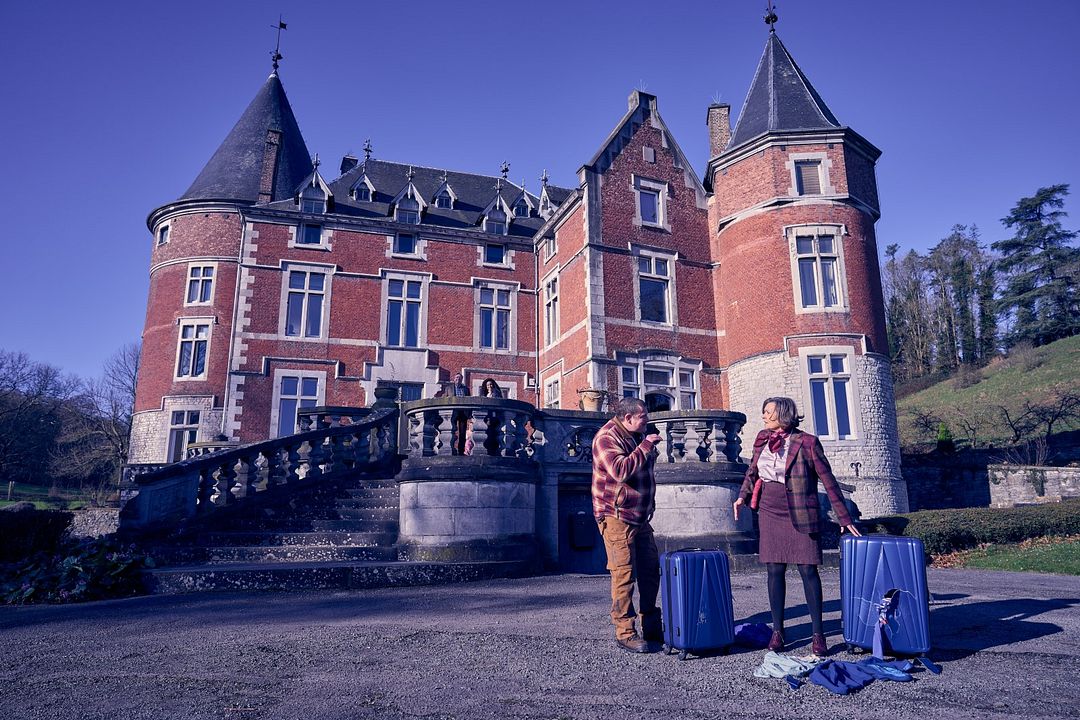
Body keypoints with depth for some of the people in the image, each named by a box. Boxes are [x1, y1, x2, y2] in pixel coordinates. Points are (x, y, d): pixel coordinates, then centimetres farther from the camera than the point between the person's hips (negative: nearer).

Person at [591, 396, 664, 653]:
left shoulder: (637, 435, 15)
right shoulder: (607, 437, -14)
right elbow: (620, 470, -29)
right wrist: (645, 446, -22)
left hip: (640, 516, 9)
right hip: (617, 516, -9)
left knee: (651, 570, 12)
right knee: (624, 574, -6)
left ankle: (652, 628, 24)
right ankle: (624, 632, 4)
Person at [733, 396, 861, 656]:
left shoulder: (806, 442, -8)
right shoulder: (762, 439, 7)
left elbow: (828, 481, -5)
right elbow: (752, 472, 20)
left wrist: (844, 518, -6)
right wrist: (743, 496, 4)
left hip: (800, 516, -4)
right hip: (770, 514, 4)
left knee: (808, 570, -2)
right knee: (775, 571, 6)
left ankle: (818, 633, 8)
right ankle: (777, 630, 15)